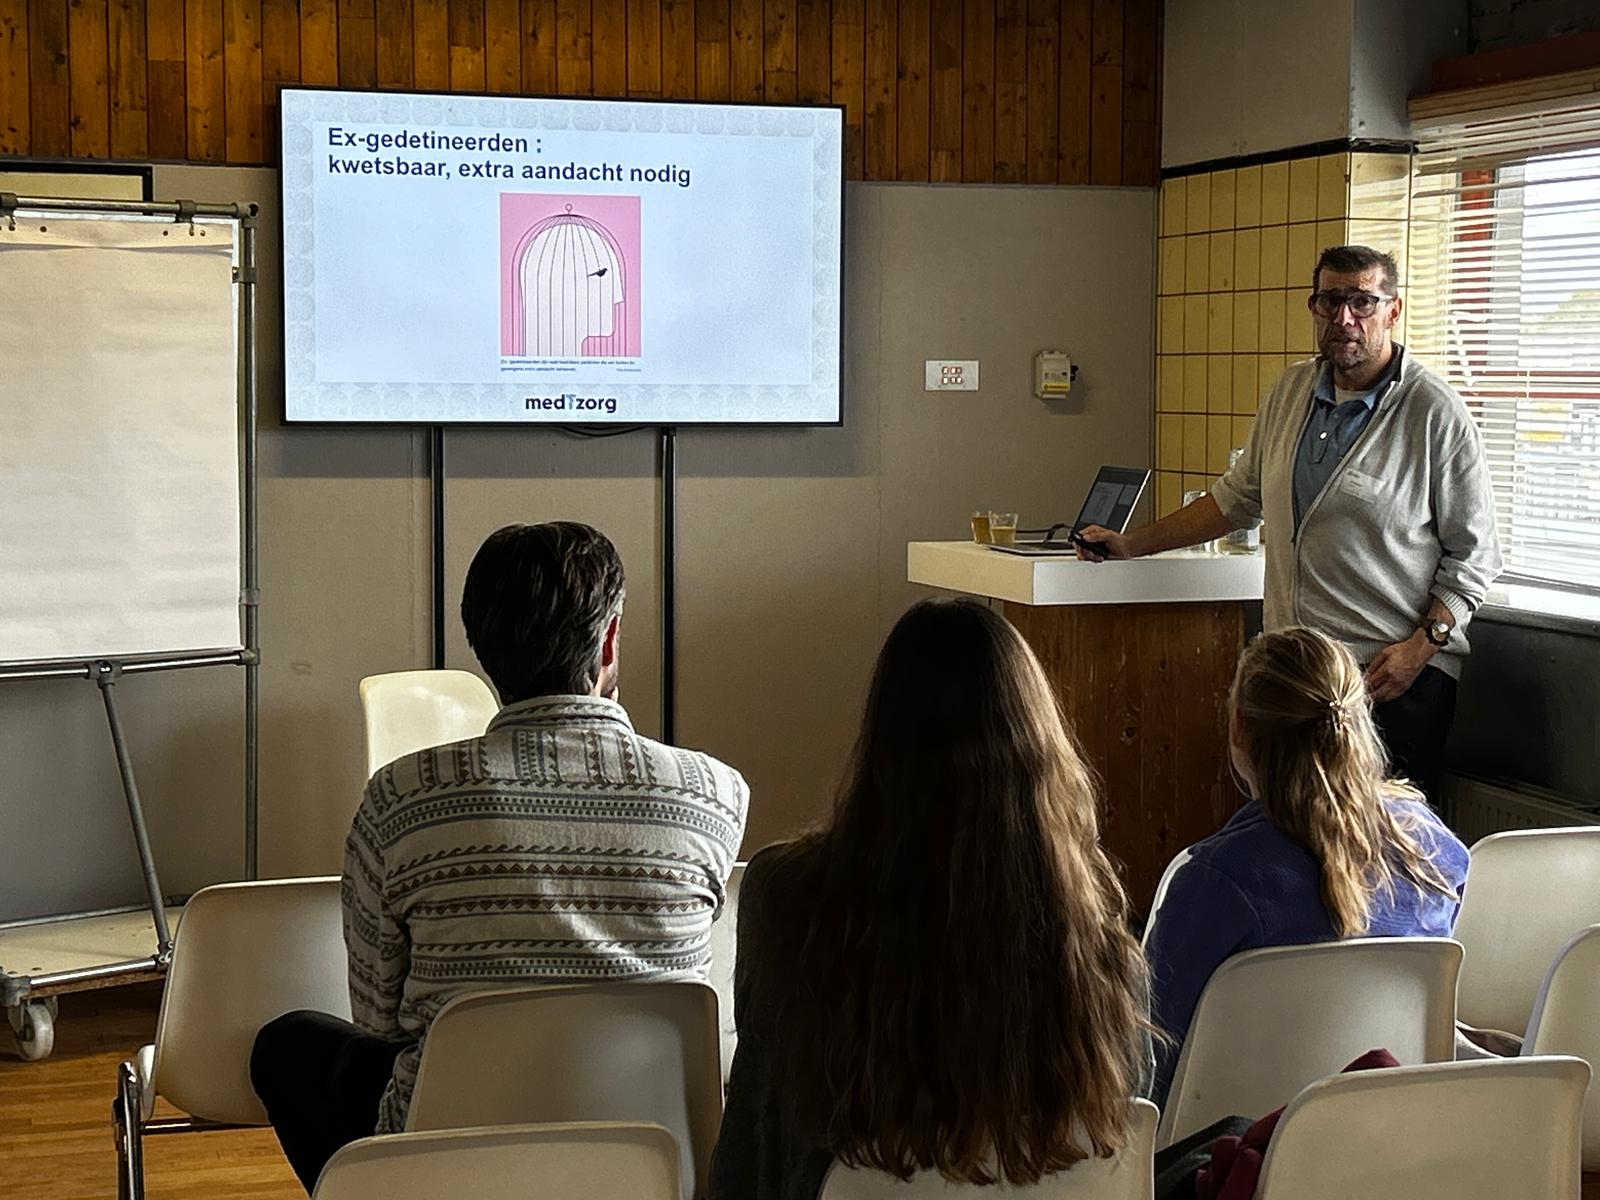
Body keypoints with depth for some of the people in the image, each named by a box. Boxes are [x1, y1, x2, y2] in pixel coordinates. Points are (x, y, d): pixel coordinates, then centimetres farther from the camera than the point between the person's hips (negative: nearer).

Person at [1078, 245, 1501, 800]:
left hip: (1393, 675, -5)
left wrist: (1421, 646, -14)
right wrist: (1132, 544, 21)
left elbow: (1473, 555, -4)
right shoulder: (1290, 392, 11)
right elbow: (1237, 499, 24)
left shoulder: (1436, 413, -6)